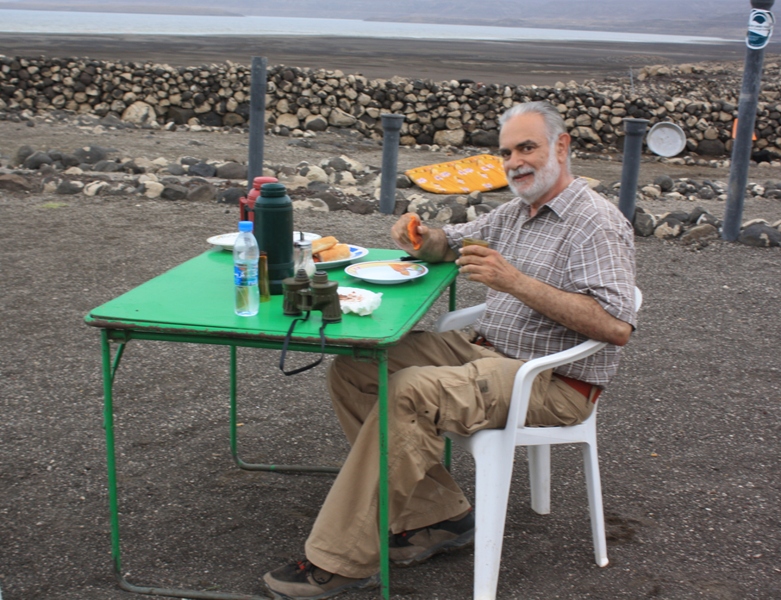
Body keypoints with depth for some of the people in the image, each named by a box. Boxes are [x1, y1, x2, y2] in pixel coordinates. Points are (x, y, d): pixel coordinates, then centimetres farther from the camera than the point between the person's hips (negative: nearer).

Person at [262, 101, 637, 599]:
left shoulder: (598, 225, -13)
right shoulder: (518, 212, 14)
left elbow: (617, 327, -25)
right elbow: (451, 244, 28)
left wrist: (516, 282, -27)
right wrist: (422, 239, 2)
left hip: (553, 382, -9)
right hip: (488, 350, 9)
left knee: (410, 392, -31)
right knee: (353, 370, -4)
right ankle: (438, 516, -1)